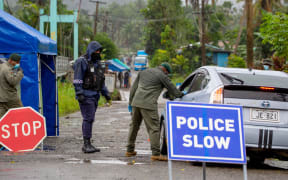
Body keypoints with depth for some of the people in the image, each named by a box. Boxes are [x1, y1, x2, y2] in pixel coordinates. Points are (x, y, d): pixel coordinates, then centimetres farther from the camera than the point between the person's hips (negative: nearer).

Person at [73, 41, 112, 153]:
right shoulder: (82, 62, -8)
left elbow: (101, 81, 23)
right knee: (88, 118, -13)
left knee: (90, 119, 8)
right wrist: (79, 94, -20)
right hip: (86, 95, -8)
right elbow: (77, 80, -13)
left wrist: (106, 94, 19)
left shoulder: (97, 63, 18)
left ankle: (87, 145, 11)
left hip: (95, 96, 8)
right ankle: (87, 144, -12)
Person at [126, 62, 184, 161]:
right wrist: (181, 94, 28)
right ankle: (156, 154, -9)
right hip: (148, 105, -7)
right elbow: (172, 89, 9)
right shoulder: (162, 76, 1)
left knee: (134, 126, 18)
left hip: (136, 102, 7)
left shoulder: (143, 72, 21)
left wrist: (130, 102, 24)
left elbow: (133, 88, 20)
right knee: (154, 128, -5)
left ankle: (130, 150, 24)